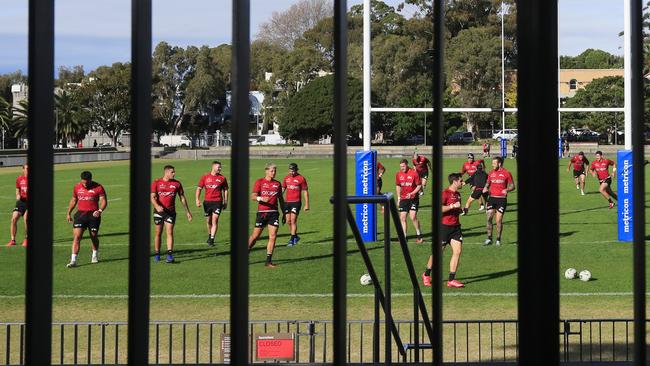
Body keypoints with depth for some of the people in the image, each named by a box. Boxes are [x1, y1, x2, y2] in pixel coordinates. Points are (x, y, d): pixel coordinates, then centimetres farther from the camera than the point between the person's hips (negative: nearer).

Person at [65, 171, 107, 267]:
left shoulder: (98, 187, -6)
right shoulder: (77, 187, 6)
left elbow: (103, 201, -5)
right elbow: (73, 200, 19)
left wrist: (100, 210, -23)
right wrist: (69, 213, 16)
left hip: (93, 215, -2)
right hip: (80, 214, 2)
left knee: (94, 236, 12)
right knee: (76, 237, -12)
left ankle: (95, 255, 40)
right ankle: (73, 260, -16)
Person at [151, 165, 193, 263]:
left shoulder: (177, 184, 4)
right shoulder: (156, 183, -1)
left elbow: (182, 198, 10)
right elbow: (152, 197, -7)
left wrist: (187, 212, 9)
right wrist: (157, 206, -27)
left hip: (171, 211, 0)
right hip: (159, 211, 0)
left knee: (170, 232, -10)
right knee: (158, 233, 6)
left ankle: (170, 255, -14)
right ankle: (156, 254, 18)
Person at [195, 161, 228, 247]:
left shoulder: (222, 178, 4)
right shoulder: (205, 177, 5)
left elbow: (225, 190, 12)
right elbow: (199, 189, 8)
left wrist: (225, 202, 8)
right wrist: (197, 199, -4)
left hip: (217, 202, -2)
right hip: (207, 201, 2)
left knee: (215, 220, -12)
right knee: (208, 221, 12)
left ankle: (212, 240, -12)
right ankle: (210, 236, 35)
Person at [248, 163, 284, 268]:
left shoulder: (277, 184, 11)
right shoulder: (259, 182, 0)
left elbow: (281, 200, 18)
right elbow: (253, 196, -7)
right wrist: (261, 198, -26)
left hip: (274, 213, 3)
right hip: (262, 212, -3)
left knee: (273, 236, -4)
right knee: (255, 236, 0)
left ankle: (268, 261, 0)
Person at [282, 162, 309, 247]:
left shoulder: (301, 178, -5)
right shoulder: (286, 178, 9)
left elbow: (305, 192, -2)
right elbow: (283, 189, 19)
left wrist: (307, 204, -5)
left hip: (296, 202, -5)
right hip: (287, 202, 5)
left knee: (293, 220, -11)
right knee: (288, 221, 7)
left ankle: (292, 240, -6)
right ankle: (295, 236, 25)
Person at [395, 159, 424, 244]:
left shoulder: (414, 173, -10)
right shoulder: (398, 174, 5)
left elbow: (419, 186, -7)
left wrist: (411, 193, -19)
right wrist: (398, 197, 12)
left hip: (413, 198, -5)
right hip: (403, 199, 5)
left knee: (413, 217, -15)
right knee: (402, 218, 1)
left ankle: (419, 235, 1)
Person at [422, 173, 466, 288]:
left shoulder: (458, 194, 13)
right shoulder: (445, 193, -12)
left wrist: (459, 210, 9)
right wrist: (453, 206, -23)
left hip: (455, 227, 7)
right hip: (444, 226, -7)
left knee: (458, 251, -5)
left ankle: (451, 280, -1)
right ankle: (426, 275, 22)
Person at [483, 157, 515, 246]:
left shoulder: (506, 173, -4)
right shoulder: (491, 173, 9)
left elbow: (512, 186, 1)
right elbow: (488, 183, 20)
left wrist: (507, 190, -20)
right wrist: (485, 188, -2)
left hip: (502, 199, -4)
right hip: (492, 198, 4)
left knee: (499, 220, -3)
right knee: (489, 218, -5)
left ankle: (498, 239, 10)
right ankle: (489, 238, 3)